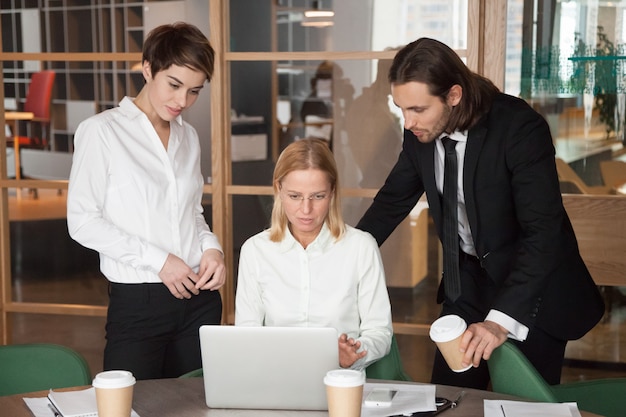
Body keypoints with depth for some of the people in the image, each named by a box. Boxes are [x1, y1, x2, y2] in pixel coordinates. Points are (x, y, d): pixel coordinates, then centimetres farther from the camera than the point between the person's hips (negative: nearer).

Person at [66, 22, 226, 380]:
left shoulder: (188, 137, 12)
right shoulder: (101, 131, -5)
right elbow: (83, 222, -8)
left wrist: (212, 247, -1)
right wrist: (158, 259, -14)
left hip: (200, 299, 5)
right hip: (137, 302, -5)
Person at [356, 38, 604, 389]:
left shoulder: (521, 129, -27)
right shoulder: (420, 133, -8)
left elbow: (543, 231, -31)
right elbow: (393, 201, 7)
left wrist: (502, 320, -39)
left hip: (532, 285, -5)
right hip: (468, 279, 5)